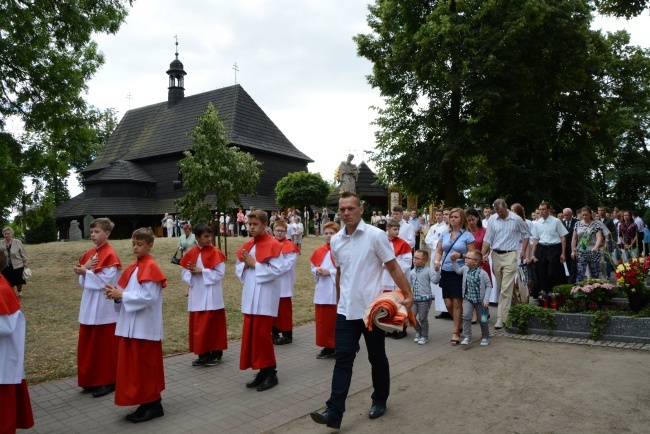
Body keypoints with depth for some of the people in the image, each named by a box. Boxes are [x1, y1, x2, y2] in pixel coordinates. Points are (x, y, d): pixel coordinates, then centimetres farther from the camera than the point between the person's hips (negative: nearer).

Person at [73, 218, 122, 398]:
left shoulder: (110, 255, -15)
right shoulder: (89, 254, 10)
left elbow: (107, 281, -21)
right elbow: (84, 280, 12)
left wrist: (86, 272, -17)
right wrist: (82, 271, -8)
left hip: (104, 308, -8)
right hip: (89, 306, 8)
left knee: (105, 345, 2)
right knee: (88, 345, 14)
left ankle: (108, 381, 13)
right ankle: (92, 380, 26)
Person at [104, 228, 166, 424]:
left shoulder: (151, 267, -15)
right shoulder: (133, 267, 12)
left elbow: (149, 297, -23)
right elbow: (130, 293, 16)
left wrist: (122, 295, -20)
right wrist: (117, 293, -4)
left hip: (145, 326, -9)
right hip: (132, 325, 9)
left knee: (146, 366, -1)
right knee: (134, 366, 14)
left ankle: (153, 405, 12)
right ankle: (147, 403, 26)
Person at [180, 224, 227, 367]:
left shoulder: (215, 252, -8)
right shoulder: (191, 253, 4)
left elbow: (220, 273, -13)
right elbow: (185, 274, 7)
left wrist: (201, 271, -17)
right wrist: (192, 273, -15)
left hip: (211, 296, -4)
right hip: (197, 296, 4)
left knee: (213, 325, 2)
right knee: (198, 326, 10)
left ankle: (216, 354, 14)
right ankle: (203, 354, 22)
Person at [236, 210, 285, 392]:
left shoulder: (273, 245, -10)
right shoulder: (247, 246, 12)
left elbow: (278, 270, -18)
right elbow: (238, 268, 15)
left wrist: (254, 264, -16)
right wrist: (245, 265, -7)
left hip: (265, 297, -7)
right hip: (249, 296, 7)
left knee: (262, 334, -4)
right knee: (250, 334, 9)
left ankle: (270, 372, 11)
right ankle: (261, 371, 21)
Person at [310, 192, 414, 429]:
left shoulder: (376, 235, -10)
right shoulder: (336, 241, 5)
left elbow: (393, 267, -8)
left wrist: (408, 294, -15)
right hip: (346, 310, 4)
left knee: (377, 357, 12)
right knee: (343, 359, 0)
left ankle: (380, 401, 32)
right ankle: (334, 412, 0)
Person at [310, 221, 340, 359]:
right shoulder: (319, 251, 9)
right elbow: (313, 266, 19)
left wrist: (330, 272, -18)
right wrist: (317, 271, -3)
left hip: (337, 291, -6)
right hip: (322, 291, 6)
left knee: (337, 321, 0)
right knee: (323, 320, 11)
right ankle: (328, 347, 23)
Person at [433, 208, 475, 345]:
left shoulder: (467, 235, -3)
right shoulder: (444, 234, 10)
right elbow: (439, 251, 13)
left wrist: (461, 256, -20)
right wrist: (437, 261, -5)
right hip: (446, 272, 4)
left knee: (457, 303, -2)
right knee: (448, 303, 4)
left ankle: (456, 332, 12)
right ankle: (460, 324, 30)